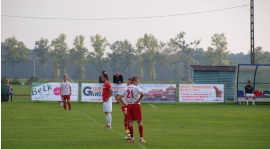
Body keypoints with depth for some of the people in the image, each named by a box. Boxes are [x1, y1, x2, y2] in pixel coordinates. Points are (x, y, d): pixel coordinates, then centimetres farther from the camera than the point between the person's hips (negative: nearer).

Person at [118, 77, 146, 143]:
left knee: (130, 122, 5)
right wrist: (138, 100, -11)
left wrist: (124, 104, 6)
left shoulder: (126, 88, 9)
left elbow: (120, 97, 4)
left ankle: (132, 138, 5)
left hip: (129, 106, 4)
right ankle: (141, 138, 0)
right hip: (136, 105, -4)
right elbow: (142, 94, -24)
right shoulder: (136, 87, -6)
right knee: (140, 122, 2)